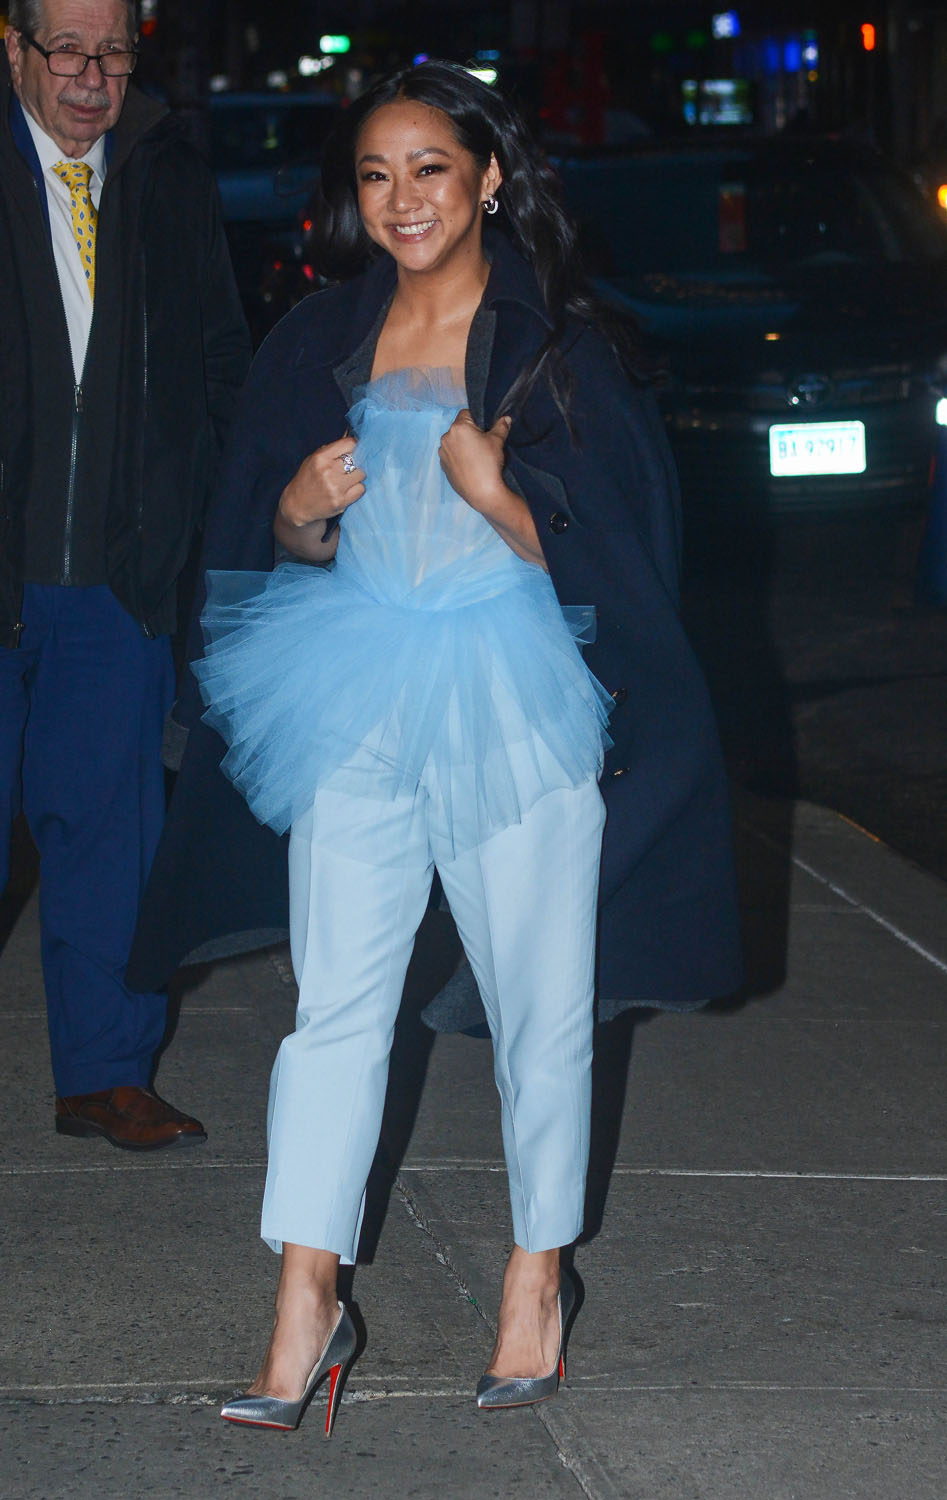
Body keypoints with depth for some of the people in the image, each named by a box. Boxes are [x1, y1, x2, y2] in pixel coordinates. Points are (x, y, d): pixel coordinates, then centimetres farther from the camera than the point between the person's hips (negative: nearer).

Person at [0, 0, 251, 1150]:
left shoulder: (172, 181, 8)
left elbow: (221, 359, 17)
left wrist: (195, 513, 5)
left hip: (121, 569, 4)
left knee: (108, 818, 9)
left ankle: (104, 1074, 18)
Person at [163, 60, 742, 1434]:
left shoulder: (560, 343, -2)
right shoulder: (323, 341, 10)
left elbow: (608, 555, -4)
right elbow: (281, 543, 17)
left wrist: (488, 486, -17)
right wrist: (306, 507, -4)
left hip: (516, 710, -3)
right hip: (360, 710, 3)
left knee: (539, 1002, 5)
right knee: (334, 996, -3)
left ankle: (539, 1277, 21)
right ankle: (307, 1306, 0)